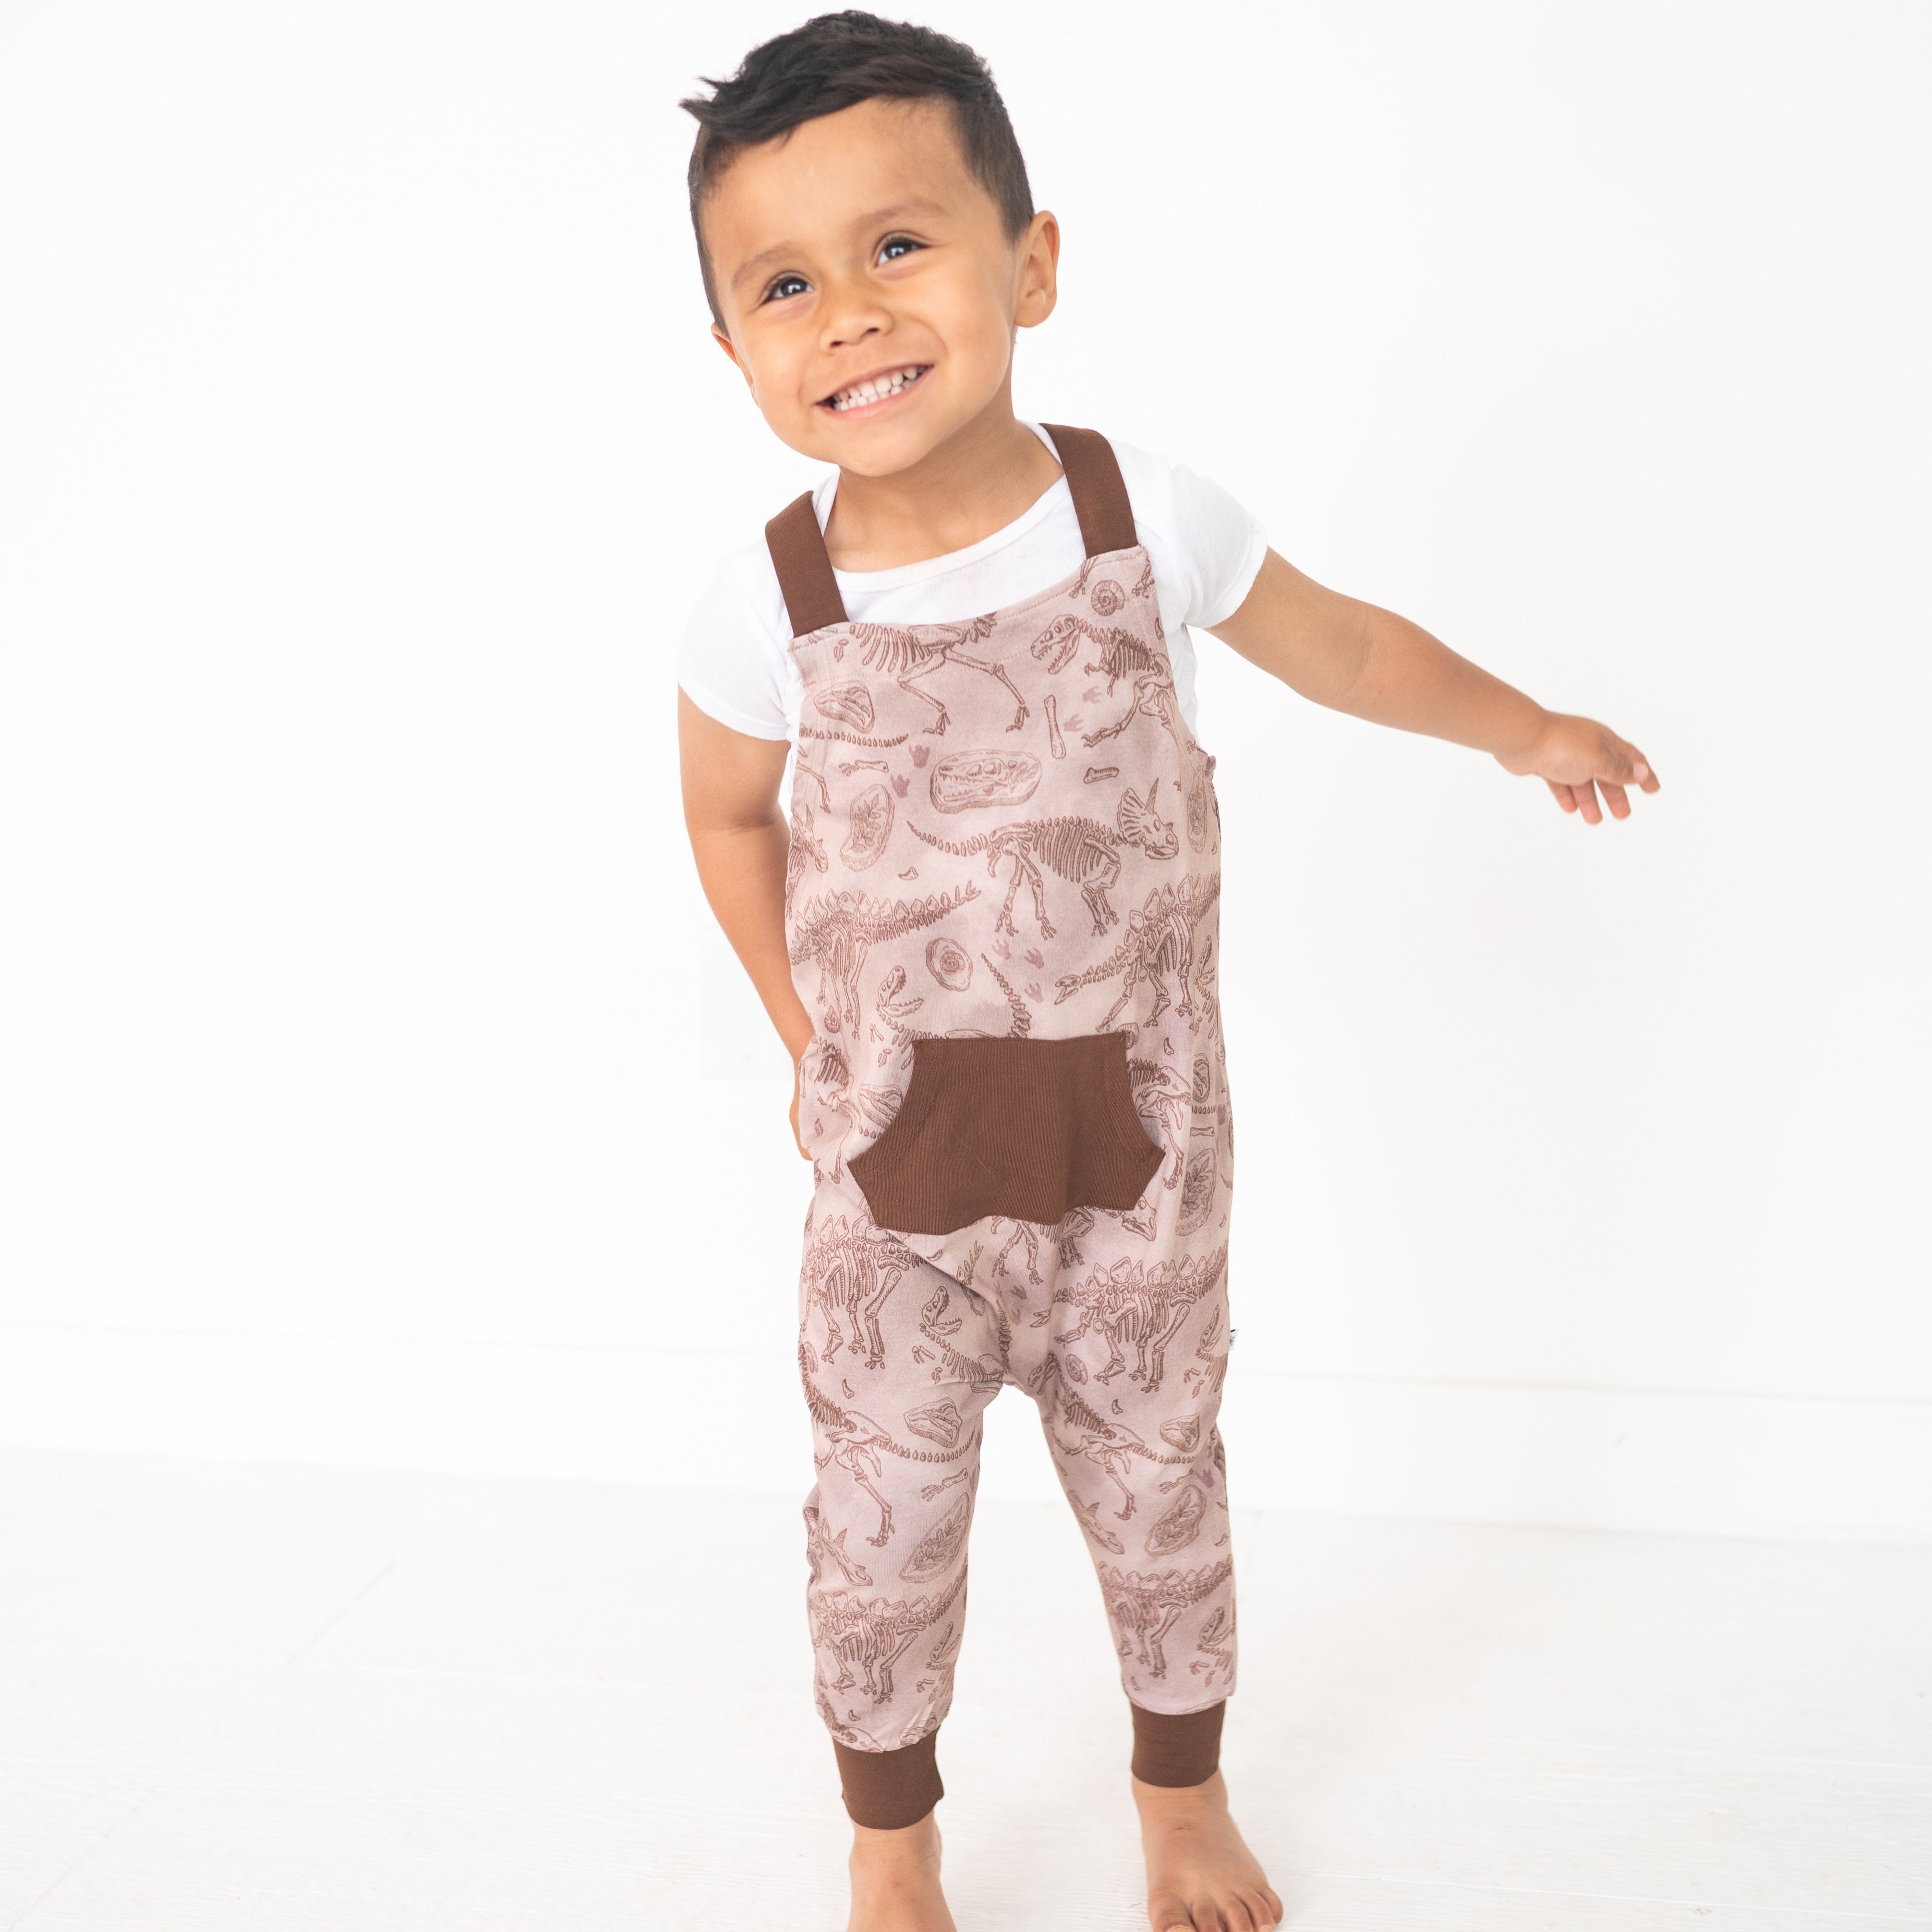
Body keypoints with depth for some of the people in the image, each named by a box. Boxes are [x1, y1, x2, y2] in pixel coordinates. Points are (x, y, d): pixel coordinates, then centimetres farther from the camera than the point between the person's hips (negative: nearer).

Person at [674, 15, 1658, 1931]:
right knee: (881, 1535, 10)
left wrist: (1526, 726, 20)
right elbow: (730, 820, 7)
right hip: (895, 1173, 0)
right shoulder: (763, 608, -14)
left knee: (1158, 1499, 18)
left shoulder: (1151, 517, -13)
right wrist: (808, 1039, 9)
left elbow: (1334, 641, 7)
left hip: (1141, 1147, 1)